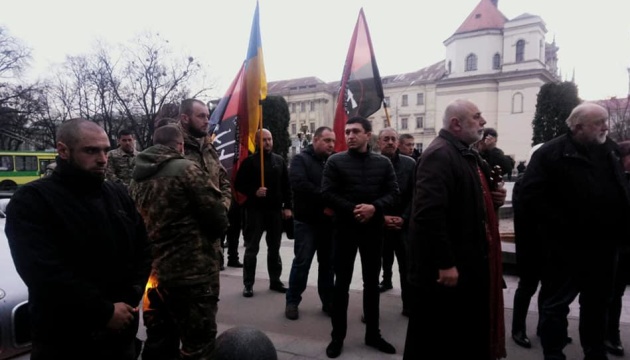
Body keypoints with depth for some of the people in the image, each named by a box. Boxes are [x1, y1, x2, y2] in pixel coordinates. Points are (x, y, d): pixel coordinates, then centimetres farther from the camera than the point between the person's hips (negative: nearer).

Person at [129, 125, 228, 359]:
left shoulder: (137, 178, 8)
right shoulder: (186, 169, -12)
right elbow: (217, 217, -13)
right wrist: (213, 233, 7)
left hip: (153, 272, 7)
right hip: (192, 272, -7)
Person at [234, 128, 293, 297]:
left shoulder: (279, 160, 9)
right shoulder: (249, 161, -2)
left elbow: (286, 185, 10)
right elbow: (239, 185, -3)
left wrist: (287, 206, 3)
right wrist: (254, 192, -19)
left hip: (275, 210, 4)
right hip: (255, 211, -3)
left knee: (274, 248, 12)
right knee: (251, 249, 3)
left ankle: (275, 281, 24)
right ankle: (248, 284, 12)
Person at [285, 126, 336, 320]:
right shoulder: (301, 159, -4)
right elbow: (299, 184, -20)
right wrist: (324, 198, -21)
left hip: (329, 221, 4)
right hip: (307, 221, -4)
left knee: (328, 263, 12)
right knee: (302, 263, 2)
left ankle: (328, 302, 26)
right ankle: (292, 301, 18)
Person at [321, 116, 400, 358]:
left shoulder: (383, 163, 5)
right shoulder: (335, 161, -1)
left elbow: (393, 193, 0)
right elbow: (327, 194, -7)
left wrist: (374, 207, -18)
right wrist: (352, 210, -17)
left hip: (373, 228, 2)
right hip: (344, 227, -2)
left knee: (372, 282, 13)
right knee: (341, 282, 6)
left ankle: (373, 333, 28)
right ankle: (338, 336, 20)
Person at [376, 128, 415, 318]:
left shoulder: (410, 164, 2)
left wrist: (403, 217, -9)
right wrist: (382, 217, -10)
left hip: (404, 223, 0)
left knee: (407, 265, 2)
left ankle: (409, 304, 13)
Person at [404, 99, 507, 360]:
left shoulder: (469, 155, 14)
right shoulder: (439, 155, -19)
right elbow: (429, 213, -28)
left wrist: (493, 198, 6)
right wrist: (445, 263, -26)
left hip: (469, 261, 10)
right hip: (444, 268, -10)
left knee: (469, 335, 23)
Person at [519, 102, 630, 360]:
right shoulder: (551, 154, -12)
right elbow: (531, 198, -20)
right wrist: (563, 227, -21)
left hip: (604, 246, 7)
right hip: (567, 247, -6)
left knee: (598, 304, 20)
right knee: (557, 305, 8)